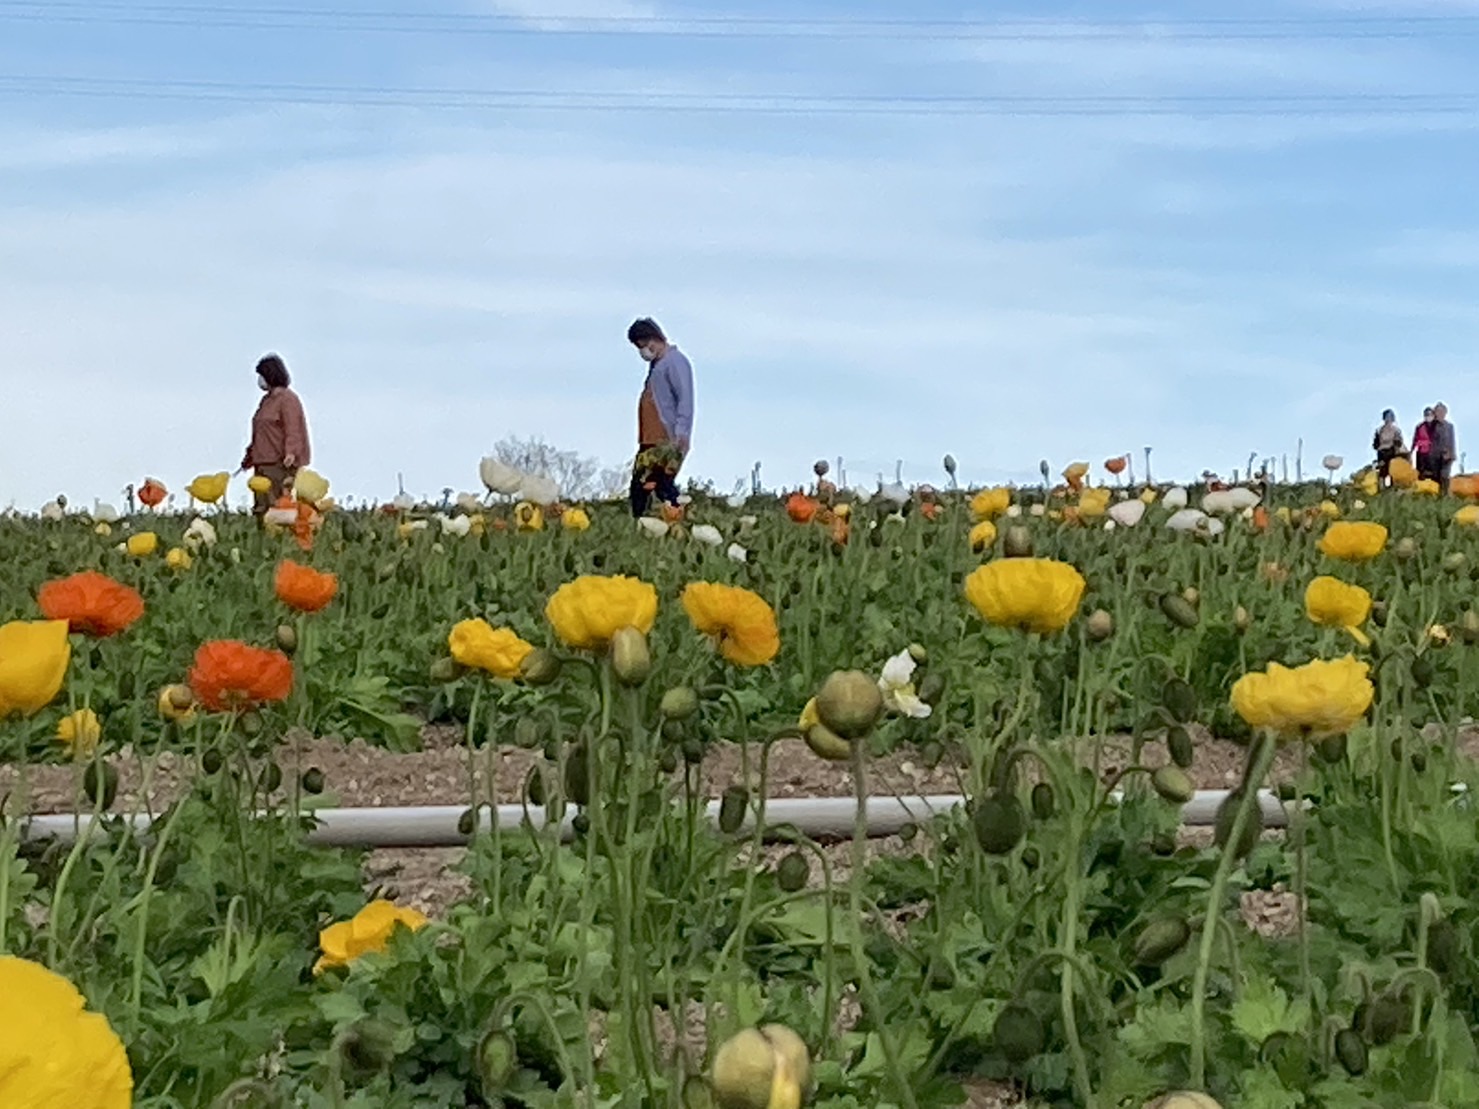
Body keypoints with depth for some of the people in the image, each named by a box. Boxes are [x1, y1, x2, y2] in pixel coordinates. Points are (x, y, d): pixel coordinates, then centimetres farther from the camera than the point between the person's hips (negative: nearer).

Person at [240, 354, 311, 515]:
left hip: (279, 465, -9)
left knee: (277, 505, -14)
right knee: (262, 507, 5)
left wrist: (290, 452, -28)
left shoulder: (287, 399, -7)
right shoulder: (266, 400, 20)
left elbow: (293, 430, -17)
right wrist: (250, 455, 27)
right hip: (263, 464, 9)